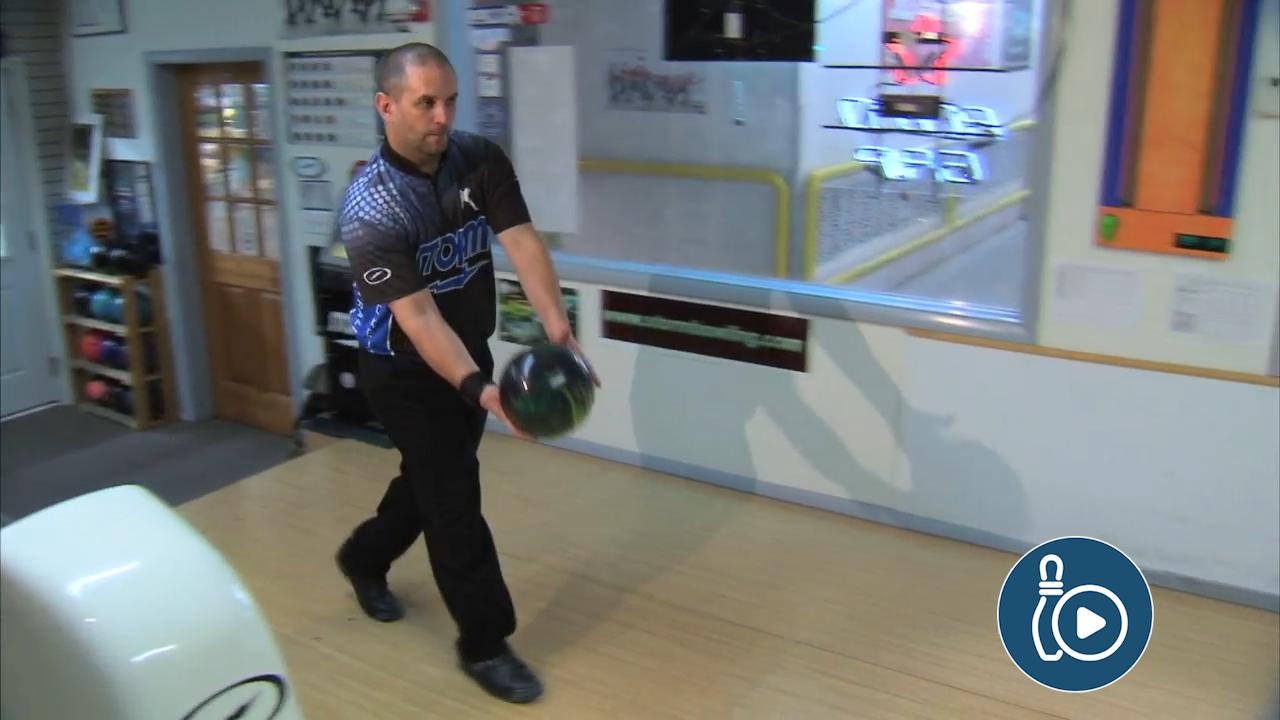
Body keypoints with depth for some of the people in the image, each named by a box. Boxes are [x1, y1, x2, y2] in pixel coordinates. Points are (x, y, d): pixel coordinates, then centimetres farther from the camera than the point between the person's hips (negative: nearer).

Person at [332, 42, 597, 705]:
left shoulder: (481, 160, -9)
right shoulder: (370, 208, -24)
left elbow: (521, 243, -21)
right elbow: (417, 316, -31)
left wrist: (557, 329, -36)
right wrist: (481, 390, -43)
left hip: (470, 351, 6)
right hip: (405, 371, -6)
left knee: (432, 476, 21)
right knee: (454, 499, -2)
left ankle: (364, 558, 49)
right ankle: (485, 643, 14)